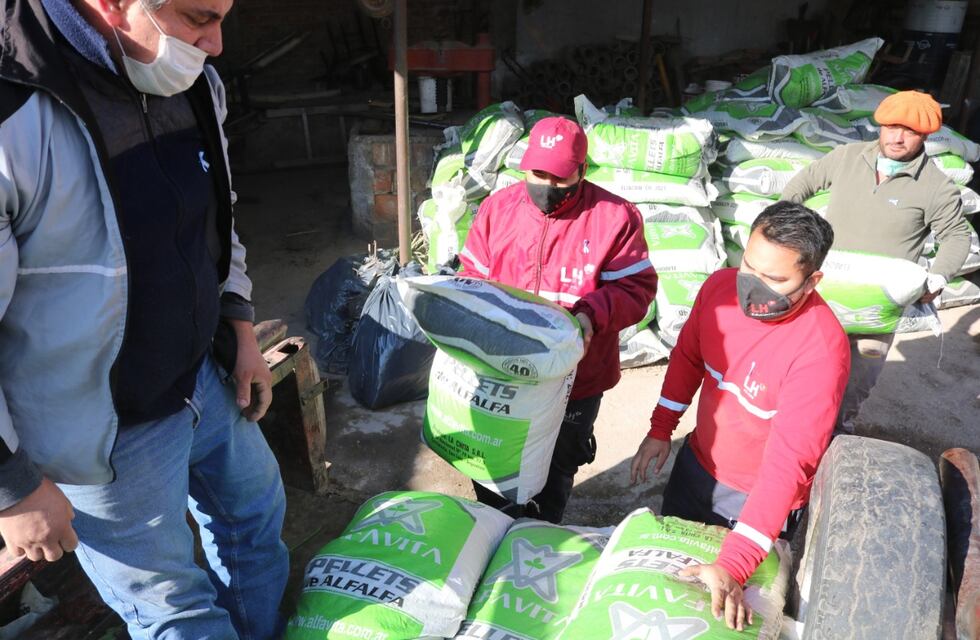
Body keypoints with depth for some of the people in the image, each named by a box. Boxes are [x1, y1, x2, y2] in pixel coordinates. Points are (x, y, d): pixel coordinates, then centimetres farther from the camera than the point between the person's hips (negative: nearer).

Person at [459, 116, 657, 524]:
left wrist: (592, 314, -29)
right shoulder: (497, 208, -3)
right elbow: (473, 276, 4)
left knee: (554, 473, 20)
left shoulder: (615, 218, -12)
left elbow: (635, 288, -11)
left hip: (574, 382, -2)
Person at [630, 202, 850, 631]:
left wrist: (734, 565, -37)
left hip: (758, 497, -5)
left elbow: (789, 462, -35)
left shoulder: (821, 348, -33)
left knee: (723, 613, 19)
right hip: (696, 463, 5)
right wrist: (660, 430, 3)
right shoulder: (720, 286, -16)